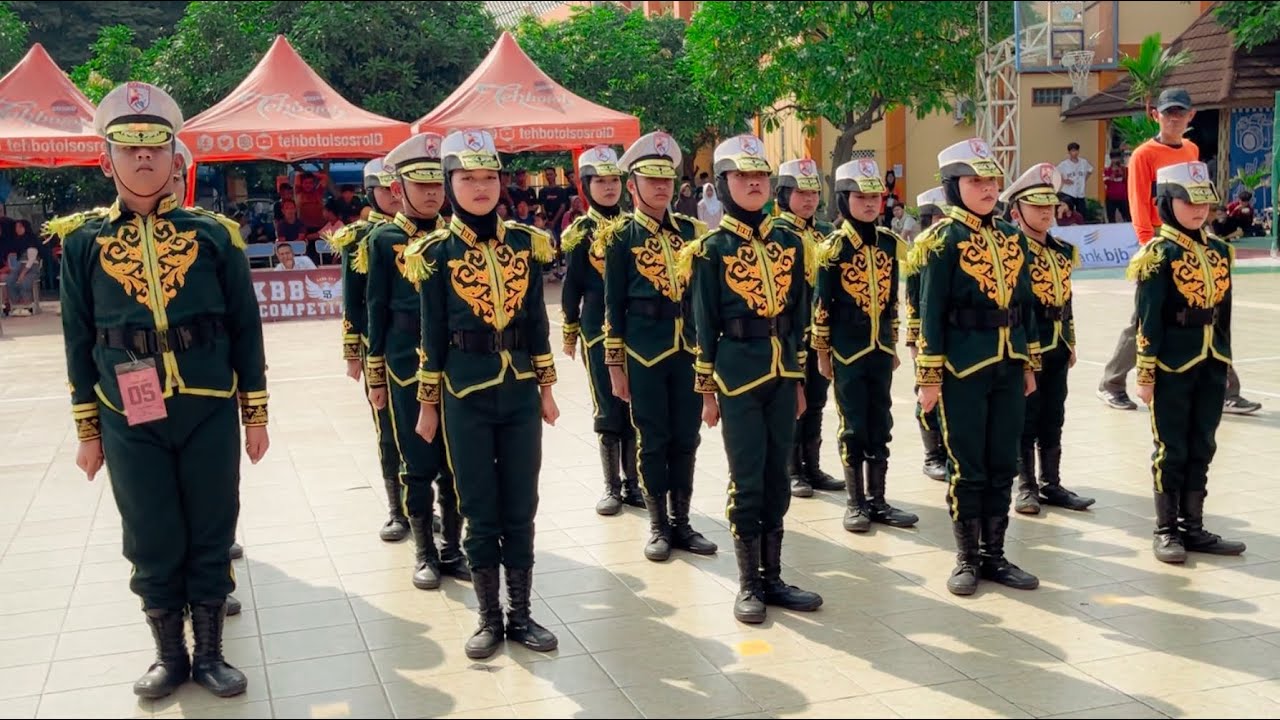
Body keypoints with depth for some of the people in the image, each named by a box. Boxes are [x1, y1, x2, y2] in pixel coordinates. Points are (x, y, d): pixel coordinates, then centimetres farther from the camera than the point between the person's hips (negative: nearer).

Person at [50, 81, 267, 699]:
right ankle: (169, 657, 25)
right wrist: (88, 429, 7)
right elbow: (79, 340, 6)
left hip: (209, 415, 0)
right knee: (153, 543, 9)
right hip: (130, 421, 0)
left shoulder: (212, 235, 1)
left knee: (211, 537, 8)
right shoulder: (83, 241, 2)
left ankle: (210, 654, 24)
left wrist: (255, 415, 4)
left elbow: (245, 328, 4)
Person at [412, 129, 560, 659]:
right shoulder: (437, 253, -4)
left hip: (520, 391, 3)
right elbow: (432, 333, 0)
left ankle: (520, 614, 19)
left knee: (521, 507, 7)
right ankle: (489, 618, 18)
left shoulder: (525, 242, 4)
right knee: (480, 510, 5)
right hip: (467, 395, -2)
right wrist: (429, 404, 1)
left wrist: (546, 387, 8)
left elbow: (536, 320, 8)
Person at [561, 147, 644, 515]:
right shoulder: (581, 233, -1)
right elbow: (572, 287, 2)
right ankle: (612, 487, 11)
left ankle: (632, 482, 16)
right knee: (608, 410, 1)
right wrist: (570, 334, 3)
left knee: (636, 407, 5)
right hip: (599, 330, -3)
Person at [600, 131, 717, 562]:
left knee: (686, 438, 8)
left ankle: (681, 523, 20)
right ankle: (658, 526, 17)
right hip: (644, 352, -4)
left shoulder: (691, 230, 8)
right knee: (653, 441, 5)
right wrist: (615, 366, -4)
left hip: (689, 349, 4)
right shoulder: (621, 237, -3)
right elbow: (614, 306, -3)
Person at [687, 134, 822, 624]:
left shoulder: (790, 243, 8)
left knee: (777, 476, 10)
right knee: (747, 479, 1)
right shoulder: (712, 249, -4)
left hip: (782, 374, 5)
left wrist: (799, 379, 11)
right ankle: (748, 584, 12)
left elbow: (798, 316, 12)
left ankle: (772, 577, 20)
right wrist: (707, 390, -4)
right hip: (738, 374, -4)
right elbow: (705, 324, -3)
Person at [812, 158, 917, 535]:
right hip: (847, 350, -5)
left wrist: (894, 344, 14)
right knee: (854, 426, 2)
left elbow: (892, 299, 13)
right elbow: (821, 304, -7)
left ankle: (877, 500, 18)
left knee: (880, 425, 9)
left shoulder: (890, 243, 6)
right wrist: (822, 353, -7)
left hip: (880, 348, 5)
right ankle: (856, 503, 13)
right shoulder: (834, 247, -9)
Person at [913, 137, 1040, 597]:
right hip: (964, 367, -6)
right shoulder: (943, 241, -7)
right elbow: (931, 312, -9)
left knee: (1003, 465, 10)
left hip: (1009, 366, 6)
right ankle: (967, 559, 15)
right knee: (968, 466, 3)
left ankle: (994, 555, 21)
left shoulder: (1013, 238, 10)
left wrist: (1030, 364, 13)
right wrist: (929, 377, -11)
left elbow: (1026, 303, 15)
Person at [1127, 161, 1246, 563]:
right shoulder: (1159, 254, -9)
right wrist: (1145, 373, -12)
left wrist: (1224, 361, 14)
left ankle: (1193, 527, 21)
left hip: (1212, 366, 6)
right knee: (1171, 450, 3)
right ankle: (1166, 530, 13)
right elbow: (1148, 319, -11)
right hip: (1173, 366, -6)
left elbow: (1224, 312, 14)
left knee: (1202, 448, 11)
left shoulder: (1219, 251, 9)